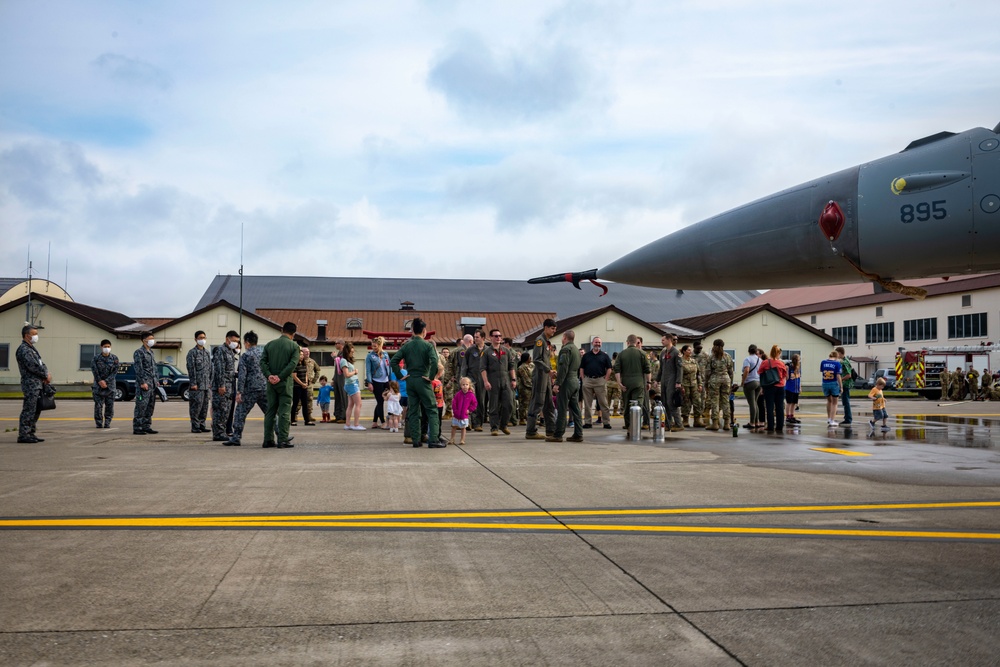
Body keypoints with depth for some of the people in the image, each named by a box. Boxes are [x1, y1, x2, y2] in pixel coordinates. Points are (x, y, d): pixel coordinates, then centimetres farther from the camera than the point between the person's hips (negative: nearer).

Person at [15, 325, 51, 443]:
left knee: (36, 410, 13)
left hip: (38, 384, 10)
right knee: (28, 410, -8)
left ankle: (30, 433, 18)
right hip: (30, 383, -10)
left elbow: (40, 364, 20)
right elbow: (33, 366, -19)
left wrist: (47, 374, 1)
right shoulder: (23, 349, -11)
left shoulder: (32, 348, 20)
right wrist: (46, 375, -8)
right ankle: (23, 435, -5)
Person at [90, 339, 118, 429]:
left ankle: (107, 423, 9)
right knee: (98, 405, -2)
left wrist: (106, 381, -13)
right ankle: (99, 424, 6)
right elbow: (94, 371, -5)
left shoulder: (114, 358, 2)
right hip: (98, 385, -1)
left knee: (110, 405, 1)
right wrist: (100, 381, -15)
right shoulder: (96, 358, -1)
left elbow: (115, 372, -3)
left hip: (110, 385, 1)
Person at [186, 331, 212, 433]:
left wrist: (210, 382, 13)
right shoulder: (192, 352, -4)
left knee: (205, 406, 8)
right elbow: (191, 368, -10)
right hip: (197, 385, -7)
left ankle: (202, 425, 15)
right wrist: (193, 383, -15)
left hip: (206, 385, 7)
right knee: (196, 405, -6)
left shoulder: (207, 352, 16)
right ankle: (195, 426, 0)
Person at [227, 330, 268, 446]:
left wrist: (239, 392, -11)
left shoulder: (245, 355, -5)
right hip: (266, 388, 4)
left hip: (250, 390, -4)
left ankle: (236, 438, 4)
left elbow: (242, 375, -11)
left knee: (240, 413, 5)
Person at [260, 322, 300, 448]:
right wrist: (280, 377, -14)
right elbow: (293, 364, -15)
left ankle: (268, 440, 11)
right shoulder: (294, 346, -3)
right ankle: (282, 440, -3)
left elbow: (263, 361, -1)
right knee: (284, 411, 0)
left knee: (270, 411, 10)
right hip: (285, 382, -4)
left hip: (271, 383, 4)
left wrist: (269, 376, -8)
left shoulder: (270, 344, 8)